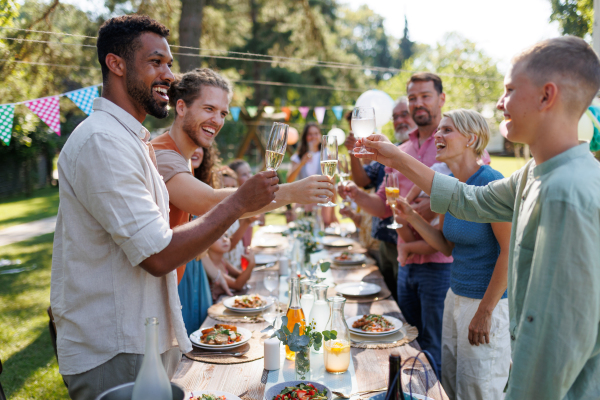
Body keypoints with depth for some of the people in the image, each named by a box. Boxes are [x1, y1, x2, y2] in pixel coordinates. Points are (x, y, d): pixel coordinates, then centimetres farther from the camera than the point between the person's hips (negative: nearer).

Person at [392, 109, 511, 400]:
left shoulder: (490, 182, -19)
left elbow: (510, 251, -20)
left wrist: (485, 311, -18)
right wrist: (410, 216, -2)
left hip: (490, 300, -8)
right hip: (456, 296, 8)